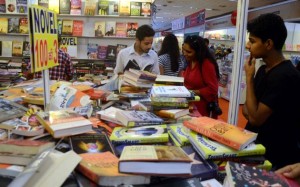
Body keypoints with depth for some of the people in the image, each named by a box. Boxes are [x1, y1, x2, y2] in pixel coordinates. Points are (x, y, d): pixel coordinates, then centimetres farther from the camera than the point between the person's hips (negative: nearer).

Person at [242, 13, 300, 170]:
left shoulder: (285, 76, -23)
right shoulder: (263, 69, 5)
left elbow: (256, 118, -23)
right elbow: (247, 108, 13)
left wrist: (249, 78, -16)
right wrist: (248, 110, -11)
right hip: (254, 144, 8)